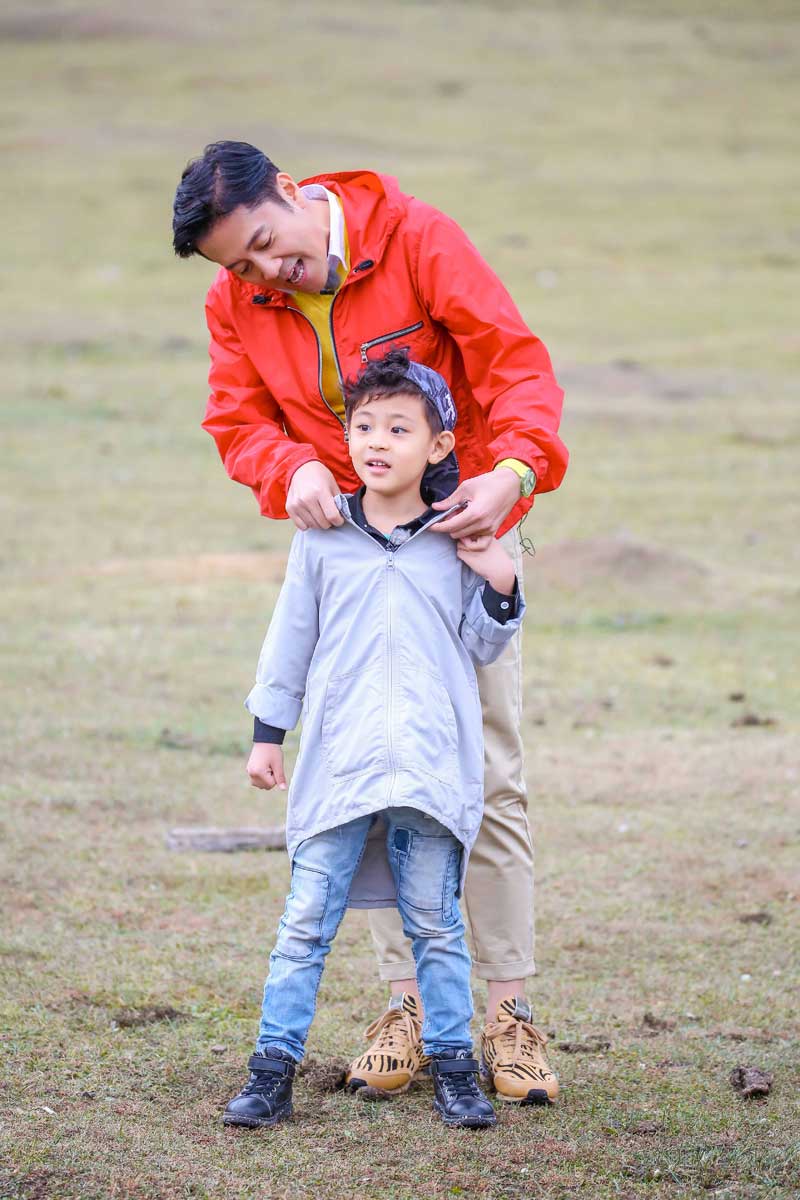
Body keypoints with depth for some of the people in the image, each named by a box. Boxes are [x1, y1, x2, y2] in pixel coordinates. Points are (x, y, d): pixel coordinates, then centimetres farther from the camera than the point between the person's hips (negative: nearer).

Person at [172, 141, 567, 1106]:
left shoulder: (418, 240, -15)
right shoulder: (235, 303, -3)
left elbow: (515, 361, -18)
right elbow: (238, 421, -1)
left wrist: (515, 467, -35)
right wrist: (294, 470, -25)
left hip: (467, 533, -3)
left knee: (487, 777, -4)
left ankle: (509, 1010, 1)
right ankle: (405, 1003, 8)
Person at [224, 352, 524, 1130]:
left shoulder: (457, 543, 5)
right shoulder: (321, 539, 6)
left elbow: (479, 646, 11)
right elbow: (290, 637, 12)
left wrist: (501, 588, -6)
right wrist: (267, 731, 11)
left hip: (431, 764, 0)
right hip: (337, 762, 0)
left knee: (435, 922, 5)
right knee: (306, 920, 0)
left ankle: (452, 1066, 15)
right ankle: (274, 1067, 4)